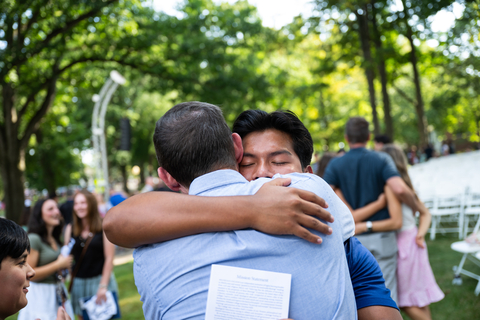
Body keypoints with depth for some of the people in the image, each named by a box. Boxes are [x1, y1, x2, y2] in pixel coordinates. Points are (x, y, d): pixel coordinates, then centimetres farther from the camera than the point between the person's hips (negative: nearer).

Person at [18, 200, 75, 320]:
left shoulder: (55, 240, 12)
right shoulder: (33, 239, -12)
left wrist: (65, 265, 6)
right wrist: (58, 264, -15)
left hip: (58, 295, 7)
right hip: (40, 295, -7)